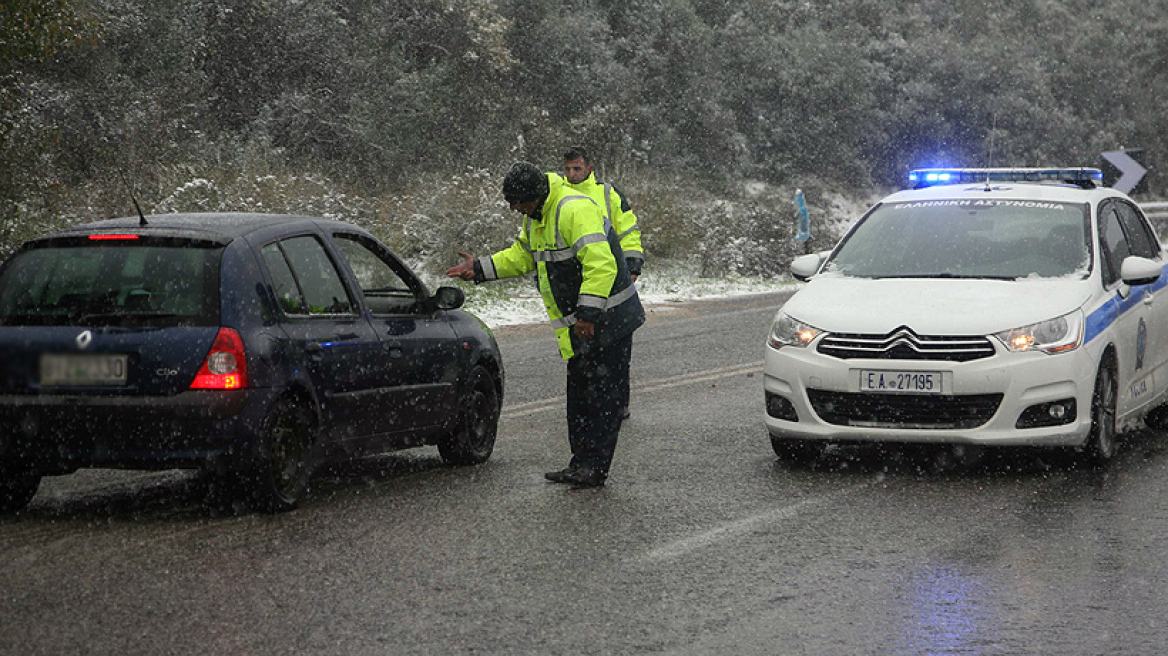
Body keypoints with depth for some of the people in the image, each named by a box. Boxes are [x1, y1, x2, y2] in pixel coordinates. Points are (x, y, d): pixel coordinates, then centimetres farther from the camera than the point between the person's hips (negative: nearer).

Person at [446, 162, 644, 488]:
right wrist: (480, 269, 15)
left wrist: (587, 314, -32)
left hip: (607, 320, -10)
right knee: (579, 396, 13)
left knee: (603, 395, -5)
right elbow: (522, 255, 25)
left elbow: (601, 264, -30)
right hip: (579, 326, 10)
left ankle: (594, 467, -2)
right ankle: (582, 464, 19)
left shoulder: (576, 210, -23)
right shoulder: (535, 217, 9)